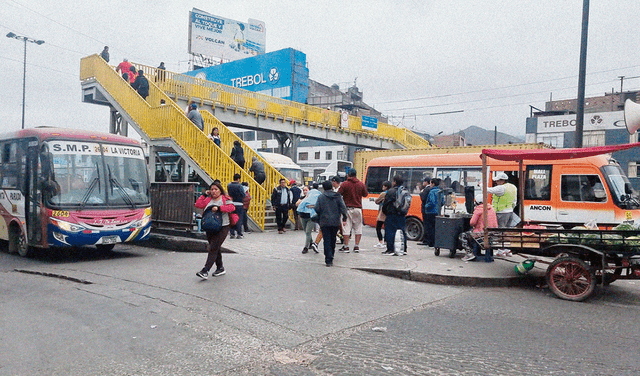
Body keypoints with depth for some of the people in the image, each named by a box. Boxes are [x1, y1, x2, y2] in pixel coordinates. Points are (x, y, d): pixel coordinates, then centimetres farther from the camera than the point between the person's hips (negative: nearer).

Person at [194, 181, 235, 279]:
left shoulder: (225, 199, -1)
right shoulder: (208, 200, 13)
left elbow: (232, 207, -17)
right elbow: (198, 205, 5)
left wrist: (219, 208, -23)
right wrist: (204, 195, 8)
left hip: (222, 228, -6)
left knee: (213, 248, -13)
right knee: (215, 248, 14)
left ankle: (205, 271, -17)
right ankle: (220, 268, 28)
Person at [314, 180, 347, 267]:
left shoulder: (321, 197, -1)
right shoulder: (337, 196, 4)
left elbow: (317, 209, -4)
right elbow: (343, 207, -5)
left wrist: (319, 220, 11)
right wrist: (344, 217, -2)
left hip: (324, 222, -2)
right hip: (335, 222, 2)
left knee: (327, 241, -2)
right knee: (333, 240, 17)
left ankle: (328, 260, -11)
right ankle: (330, 257, 30)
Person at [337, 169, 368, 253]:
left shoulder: (344, 184, -7)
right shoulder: (361, 184, 3)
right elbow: (365, 194, 15)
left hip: (347, 208, -3)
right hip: (358, 208, 3)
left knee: (346, 227, 1)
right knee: (358, 227, 11)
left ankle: (346, 247, 1)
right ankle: (357, 246, 11)